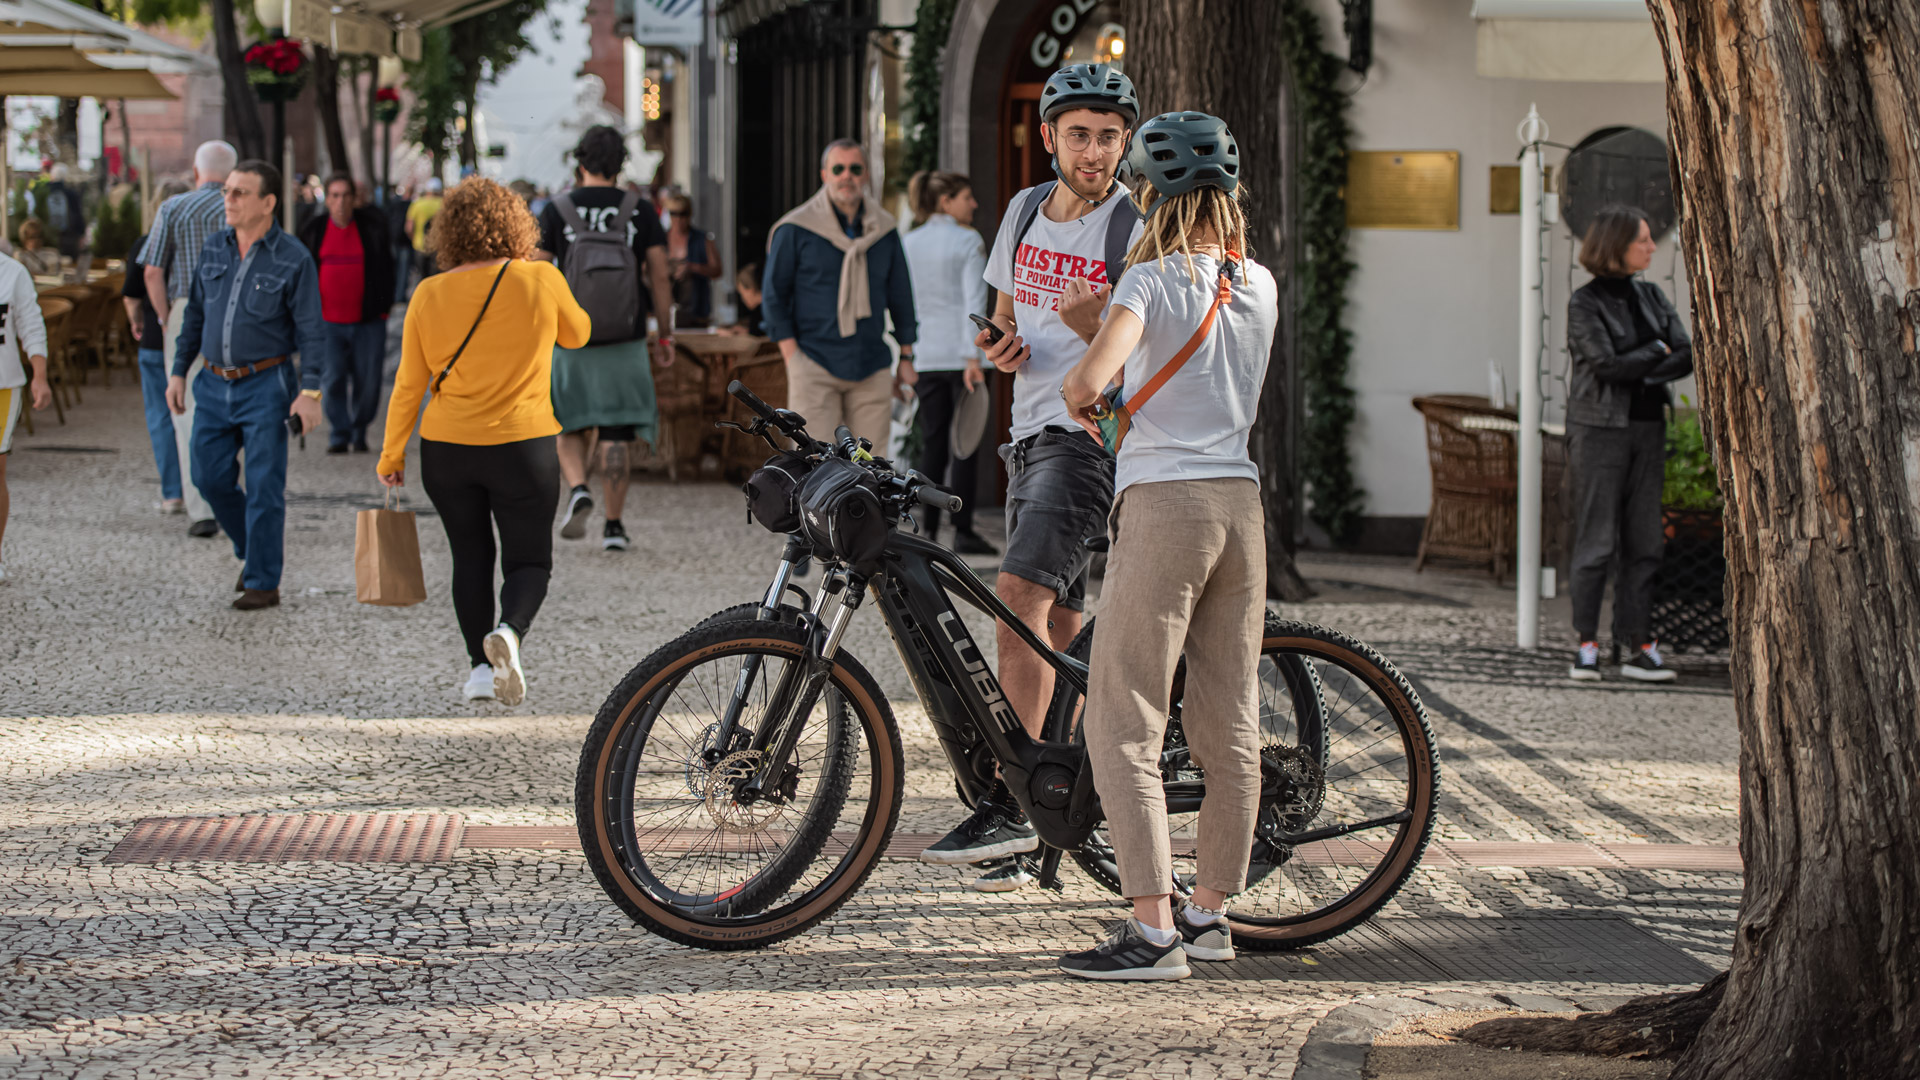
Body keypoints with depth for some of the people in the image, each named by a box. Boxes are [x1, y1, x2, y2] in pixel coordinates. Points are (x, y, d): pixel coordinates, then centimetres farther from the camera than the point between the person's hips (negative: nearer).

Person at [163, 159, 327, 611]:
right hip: (215, 383, 5)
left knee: (264, 485, -3)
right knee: (211, 477, 6)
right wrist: (179, 371, 11)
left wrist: (309, 390, -15)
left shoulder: (293, 259, -9)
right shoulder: (214, 248, 6)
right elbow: (195, 314, 15)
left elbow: (312, 331, -8)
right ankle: (253, 550, 28)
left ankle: (263, 582, 5)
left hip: (265, 385, -5)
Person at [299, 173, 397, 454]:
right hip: (328, 322, 0)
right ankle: (338, 435, 7)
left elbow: (385, 269, 9)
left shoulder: (372, 227, 2)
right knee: (331, 381, -4)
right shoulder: (314, 230, 5)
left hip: (367, 322, 0)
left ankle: (359, 432, 20)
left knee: (368, 382, 2)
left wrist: (384, 307, 3)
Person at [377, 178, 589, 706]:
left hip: (446, 449, 2)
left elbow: (408, 385, 2)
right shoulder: (540, 281, -8)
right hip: (523, 446, -2)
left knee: (470, 557, 17)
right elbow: (577, 334, 12)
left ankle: (481, 665, 17)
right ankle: (509, 630, -21)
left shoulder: (429, 295, -2)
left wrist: (391, 454, 13)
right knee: (529, 560, 7)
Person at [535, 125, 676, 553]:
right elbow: (659, 277, 0)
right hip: (625, 342, 0)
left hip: (570, 339, 0)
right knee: (616, 436, 5)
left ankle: (577, 488, -12)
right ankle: (613, 526, 4)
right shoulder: (641, 211, -1)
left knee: (570, 429, 14)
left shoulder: (557, 211, -3)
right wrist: (665, 335, 9)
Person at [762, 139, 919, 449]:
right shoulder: (796, 229, -1)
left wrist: (906, 357, 15)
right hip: (815, 364, -3)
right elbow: (775, 294, 2)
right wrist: (792, 356, -5)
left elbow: (900, 296, 18)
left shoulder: (884, 230, 10)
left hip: (873, 369, 3)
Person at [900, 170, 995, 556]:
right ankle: (963, 531, 0)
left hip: (925, 356, 5)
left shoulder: (907, 244, 8)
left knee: (931, 445, 8)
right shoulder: (968, 241, -7)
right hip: (962, 352, -5)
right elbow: (974, 301, -14)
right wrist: (973, 357, -17)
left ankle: (928, 530, 5)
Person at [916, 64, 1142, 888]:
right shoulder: (1025, 211, 12)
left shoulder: (1138, 235, -9)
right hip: (1032, 432, 7)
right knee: (1057, 634, 11)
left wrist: (1089, 327, -28)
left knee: (1019, 594, -23)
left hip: (1095, 435, -7)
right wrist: (1002, 347, 1)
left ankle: (1009, 802, -26)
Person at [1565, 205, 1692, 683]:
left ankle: (1640, 647, 4)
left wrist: (1646, 373, -12)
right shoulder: (1584, 303, -6)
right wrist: (1657, 351, -4)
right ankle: (1586, 645, 0)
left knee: (1644, 541, 2)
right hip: (1600, 428, -6)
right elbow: (1607, 365, -16)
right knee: (1597, 541, -6)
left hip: (1647, 427, 6)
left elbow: (1688, 355, 4)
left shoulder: (1651, 296, 12)